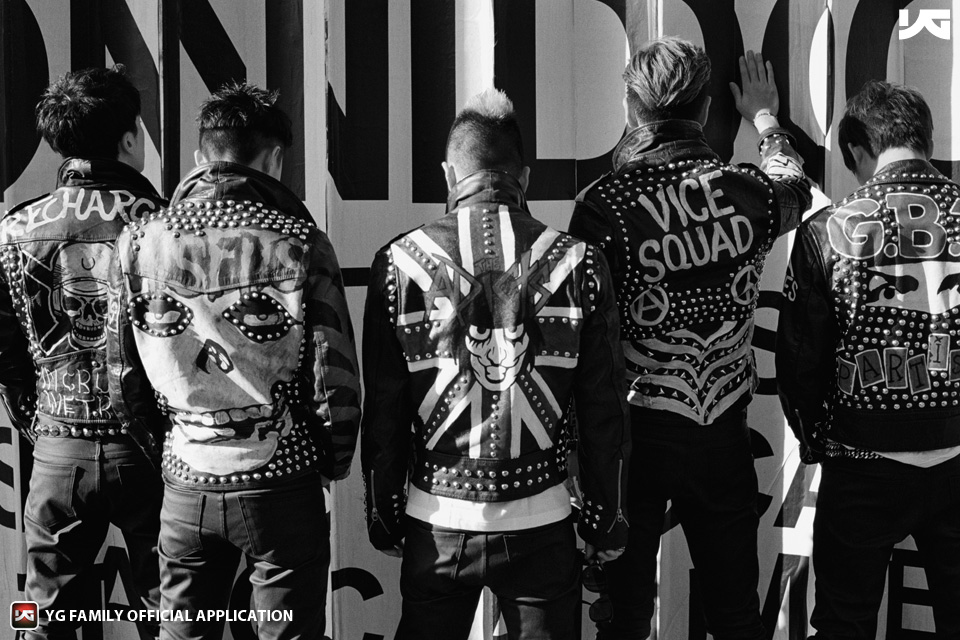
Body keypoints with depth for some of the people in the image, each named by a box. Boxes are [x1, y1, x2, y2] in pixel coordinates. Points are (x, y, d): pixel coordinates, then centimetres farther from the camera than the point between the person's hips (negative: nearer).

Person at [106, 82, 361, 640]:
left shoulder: (141, 243, -2)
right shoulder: (299, 244, -10)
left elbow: (124, 376, 1)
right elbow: (335, 375, -12)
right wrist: (336, 463, 6)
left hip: (186, 483, 3)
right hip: (281, 483, -3)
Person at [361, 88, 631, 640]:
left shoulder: (400, 263, -5)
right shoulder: (577, 263, -5)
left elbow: (383, 410, -1)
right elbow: (605, 411, -2)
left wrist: (384, 516, 10)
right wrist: (608, 521, 9)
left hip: (436, 524, 1)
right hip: (540, 523, 0)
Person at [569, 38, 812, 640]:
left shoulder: (603, 204, -15)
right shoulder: (751, 193, -5)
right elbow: (797, 188, 21)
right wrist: (767, 120, 40)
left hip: (633, 431, -2)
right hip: (723, 430, 3)